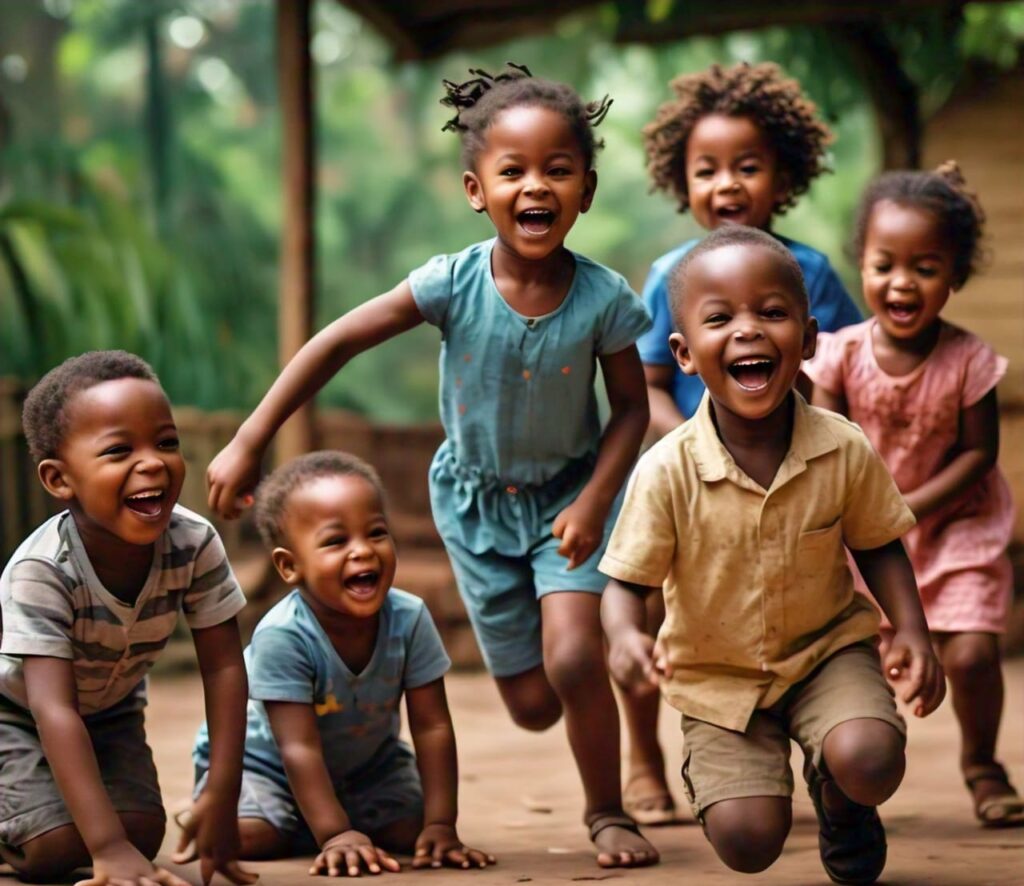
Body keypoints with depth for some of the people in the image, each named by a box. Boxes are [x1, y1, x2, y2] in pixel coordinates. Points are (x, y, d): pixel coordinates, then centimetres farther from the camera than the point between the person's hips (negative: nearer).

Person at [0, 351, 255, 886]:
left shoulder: (195, 544, -27)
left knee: (143, 833, -12)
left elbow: (224, 668, -19)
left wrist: (221, 797, -26)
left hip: (110, 711, 4)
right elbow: (54, 711, -42)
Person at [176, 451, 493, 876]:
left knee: (412, 828, -14)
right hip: (264, 761, -5)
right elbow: (300, 746, -33)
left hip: (366, 761, 5)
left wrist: (440, 826, -25)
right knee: (248, 835, -29)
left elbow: (433, 728, -19)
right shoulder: (282, 637, -35)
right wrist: (336, 836, -39)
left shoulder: (409, 619, -23)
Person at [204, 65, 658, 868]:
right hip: (477, 499, 1)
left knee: (573, 658, -21)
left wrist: (595, 499, -21)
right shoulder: (455, 284, -23)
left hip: (567, 492, -1)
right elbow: (337, 344, -19)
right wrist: (248, 446, -21)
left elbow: (631, 406, -8)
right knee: (532, 704, 6)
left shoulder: (603, 298, -22)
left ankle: (608, 814, 5)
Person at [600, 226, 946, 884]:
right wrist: (626, 636, -36)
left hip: (827, 646, 1)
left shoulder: (846, 452, -15)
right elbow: (627, 583, -13)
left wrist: (912, 630, -15)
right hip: (718, 676, -1)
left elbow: (878, 549, 1)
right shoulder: (667, 471, -21)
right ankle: (714, 773, 27)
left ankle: (840, 805, 13)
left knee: (870, 760, -28)